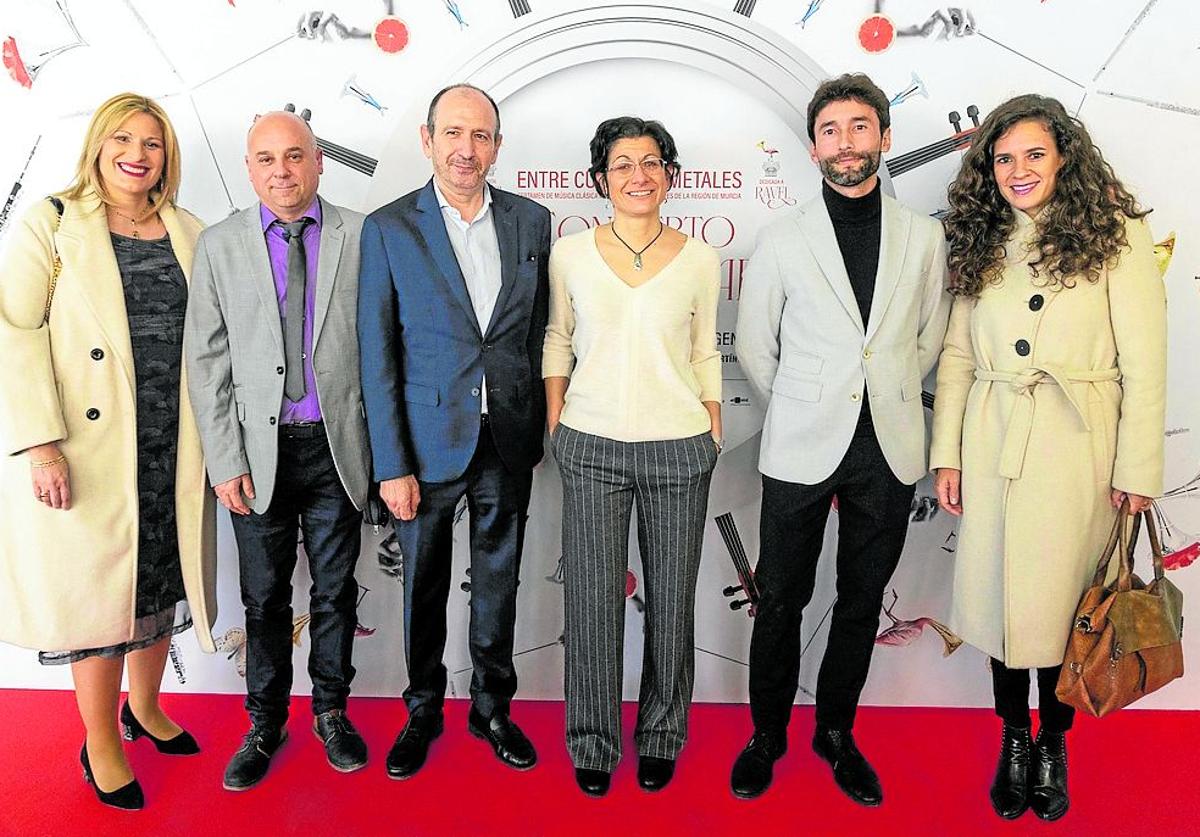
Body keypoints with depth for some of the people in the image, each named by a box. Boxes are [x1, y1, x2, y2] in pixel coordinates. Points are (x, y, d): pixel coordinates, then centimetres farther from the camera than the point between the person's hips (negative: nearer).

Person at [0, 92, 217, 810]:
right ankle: (102, 746, 24)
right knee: (98, 589, 5)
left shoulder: (189, 234, 10)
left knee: (162, 579, 14)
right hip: (89, 453, -4)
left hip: (173, 448, 4)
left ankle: (145, 707, 37)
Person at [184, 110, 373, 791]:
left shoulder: (361, 236, -2)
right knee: (265, 597, 12)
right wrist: (226, 462, -5)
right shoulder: (220, 245, 0)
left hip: (338, 445, 0)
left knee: (335, 590, 12)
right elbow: (207, 361, 0)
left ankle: (332, 710, 32)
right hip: (258, 448, 1)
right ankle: (266, 723, 31)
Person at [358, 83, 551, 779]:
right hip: (429, 442, -2)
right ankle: (424, 711, 35)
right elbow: (378, 356, -6)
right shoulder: (388, 228, -5)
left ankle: (492, 707, 35)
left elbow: (540, 336, 7)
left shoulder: (531, 221, 3)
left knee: (499, 583, 15)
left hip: (508, 442, 2)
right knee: (425, 588, 13)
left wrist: (539, 433, 6)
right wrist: (392, 465, -9)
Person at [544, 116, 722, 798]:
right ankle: (594, 742, 26)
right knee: (593, 600, 5)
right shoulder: (571, 254, 2)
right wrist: (555, 421, 6)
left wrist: (715, 435, 8)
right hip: (591, 447, 0)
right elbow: (558, 340, 12)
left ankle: (662, 736, 31)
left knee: (671, 600, 10)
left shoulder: (699, 259, 3)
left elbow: (705, 353, 10)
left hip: (679, 448, 1)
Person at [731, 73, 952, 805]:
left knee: (863, 601, 13)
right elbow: (755, 347, 5)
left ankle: (837, 733, 32)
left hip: (889, 450, 2)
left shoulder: (925, 237, 4)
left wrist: (889, 395, 10)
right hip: (801, 449, -1)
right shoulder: (783, 241, -1)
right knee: (782, 601, 7)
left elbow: (932, 336, 14)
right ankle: (768, 734, 27)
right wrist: (802, 410, 10)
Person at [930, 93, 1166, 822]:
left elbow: (1144, 361, -5)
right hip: (993, 443, 3)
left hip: (1077, 446, -3)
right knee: (1000, 595, 8)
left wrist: (1138, 469, -8)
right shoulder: (983, 245, 9)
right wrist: (946, 453, 2)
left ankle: (1054, 745, 25)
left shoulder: (1115, 234, -2)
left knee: (1061, 599, 3)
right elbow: (957, 356, 8)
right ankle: (1014, 740, 27)